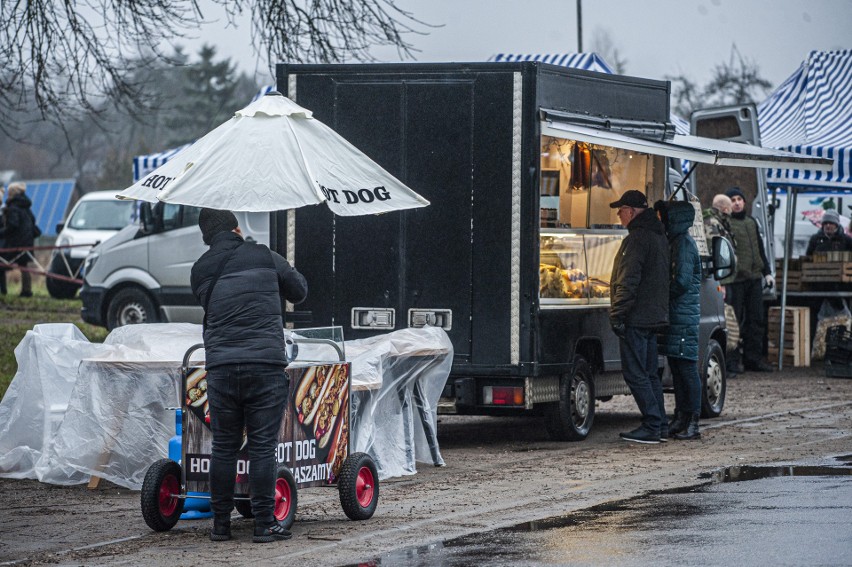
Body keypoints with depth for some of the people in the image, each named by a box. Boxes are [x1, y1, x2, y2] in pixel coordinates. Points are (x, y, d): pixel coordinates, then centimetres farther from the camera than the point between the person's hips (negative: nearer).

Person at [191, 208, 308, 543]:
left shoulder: (200, 271, 9)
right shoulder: (263, 257, 4)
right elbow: (299, 290, 14)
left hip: (220, 367, 2)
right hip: (266, 364, -2)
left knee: (223, 446, 9)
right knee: (263, 446, 1)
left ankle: (221, 523, 12)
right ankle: (264, 524, 2)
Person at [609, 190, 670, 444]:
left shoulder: (636, 239, -15)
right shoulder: (659, 236, 17)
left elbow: (628, 281, -20)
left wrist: (617, 313, -18)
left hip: (636, 318, -10)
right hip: (655, 316, 10)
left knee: (635, 373, -7)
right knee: (649, 373, 15)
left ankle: (652, 426, -10)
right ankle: (660, 425, 16)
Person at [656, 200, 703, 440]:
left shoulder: (684, 244, -13)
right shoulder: (675, 242, 18)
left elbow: (682, 281, -20)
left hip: (683, 316, -10)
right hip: (675, 315, 10)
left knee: (687, 369, -8)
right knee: (677, 369, 12)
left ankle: (691, 424, -7)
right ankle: (681, 420, 17)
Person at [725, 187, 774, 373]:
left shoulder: (751, 222, 18)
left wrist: (767, 272, 22)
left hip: (754, 277, 7)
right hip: (735, 279, -7)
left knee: (756, 319, 7)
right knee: (734, 321, -5)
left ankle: (754, 358, 13)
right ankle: (733, 359, -1)